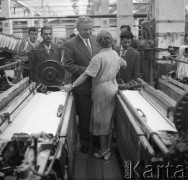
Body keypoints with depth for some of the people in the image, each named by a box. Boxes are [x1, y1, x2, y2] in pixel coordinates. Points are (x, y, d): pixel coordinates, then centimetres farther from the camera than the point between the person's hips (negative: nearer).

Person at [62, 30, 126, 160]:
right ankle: (108, 149, 24)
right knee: (109, 119, 14)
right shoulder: (115, 54, 3)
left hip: (102, 91, -7)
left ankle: (103, 150, 15)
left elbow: (86, 75, -20)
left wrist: (72, 86, -16)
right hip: (113, 88, 7)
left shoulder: (98, 57, -19)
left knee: (101, 120, 5)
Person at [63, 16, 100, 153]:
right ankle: (85, 142, 28)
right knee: (84, 117, 9)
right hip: (83, 87, -4)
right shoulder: (71, 44, -9)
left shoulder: (96, 39, 5)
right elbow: (69, 65, -12)